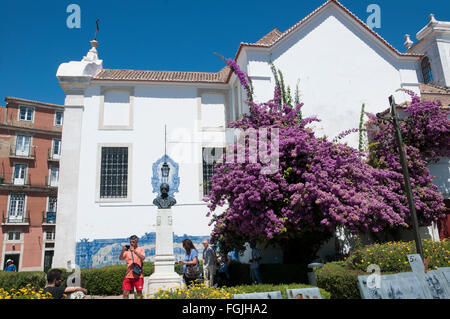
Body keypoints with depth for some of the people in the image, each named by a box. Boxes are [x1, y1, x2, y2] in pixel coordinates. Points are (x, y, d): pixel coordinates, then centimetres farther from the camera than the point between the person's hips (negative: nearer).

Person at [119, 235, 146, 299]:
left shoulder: (141, 249, 2)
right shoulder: (127, 250, 8)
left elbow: (143, 258, -15)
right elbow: (120, 258, -3)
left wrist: (134, 251, -26)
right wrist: (122, 251, -21)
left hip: (138, 275, -2)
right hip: (128, 275, 2)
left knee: (139, 292, 5)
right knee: (125, 293, -1)